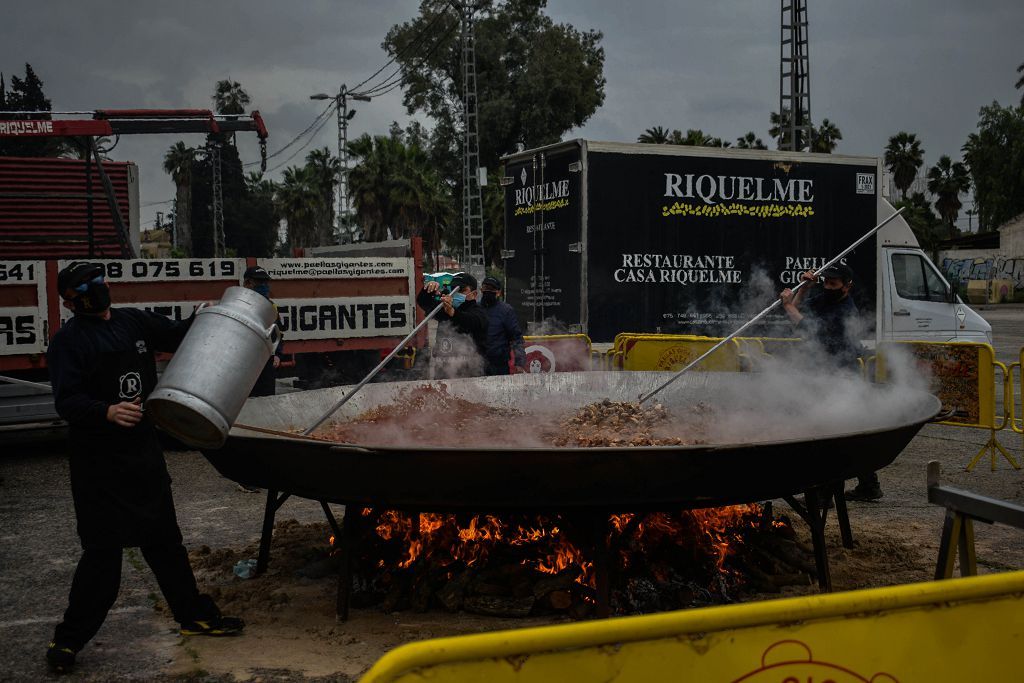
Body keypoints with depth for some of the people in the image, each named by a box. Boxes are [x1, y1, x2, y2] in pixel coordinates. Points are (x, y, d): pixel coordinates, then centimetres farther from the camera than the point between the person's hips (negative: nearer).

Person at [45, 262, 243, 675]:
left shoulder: (134, 322, 8)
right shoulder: (69, 341, -9)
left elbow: (177, 336, 22)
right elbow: (66, 401, -19)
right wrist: (108, 412, -37)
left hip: (143, 452, 6)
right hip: (99, 461, -6)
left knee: (164, 539, 16)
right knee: (103, 550, -5)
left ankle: (195, 616, 28)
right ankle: (68, 640, 10)